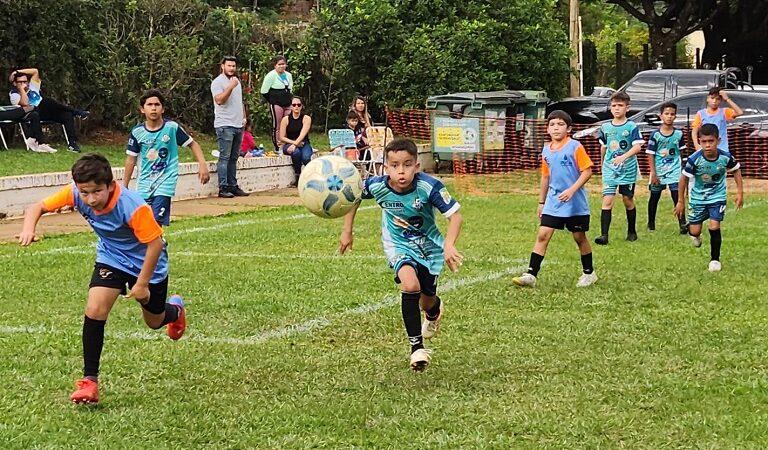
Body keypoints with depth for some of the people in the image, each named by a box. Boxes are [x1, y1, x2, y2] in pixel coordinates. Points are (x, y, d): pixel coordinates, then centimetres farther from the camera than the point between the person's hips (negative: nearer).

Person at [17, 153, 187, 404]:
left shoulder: (132, 207, -39)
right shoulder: (75, 194, -25)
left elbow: (155, 243, -29)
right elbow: (38, 207, -16)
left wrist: (142, 284, -24)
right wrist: (29, 229, -38)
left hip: (146, 262, -3)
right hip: (111, 258, 3)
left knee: (155, 321, 16)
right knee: (94, 310, -19)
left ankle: (175, 310, 56)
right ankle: (90, 381, -8)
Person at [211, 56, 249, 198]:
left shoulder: (237, 81, 20)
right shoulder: (218, 82, -6)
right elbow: (219, 100, -20)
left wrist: (244, 116, 18)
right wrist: (231, 86, -23)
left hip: (238, 125, 8)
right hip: (225, 126, -8)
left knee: (234, 158, 9)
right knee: (224, 157, -9)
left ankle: (233, 186, 12)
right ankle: (223, 188, -10)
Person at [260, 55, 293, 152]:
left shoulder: (288, 75, 15)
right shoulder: (271, 75, -5)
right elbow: (264, 91, -4)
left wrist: (290, 100, 15)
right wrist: (272, 101, 1)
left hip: (288, 105, 6)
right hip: (276, 105, -6)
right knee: (277, 127, -5)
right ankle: (277, 147, -2)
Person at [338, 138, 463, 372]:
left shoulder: (429, 187, -32)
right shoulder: (377, 186, -25)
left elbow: (455, 215, -25)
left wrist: (449, 245, -39)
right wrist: (347, 231, 1)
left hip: (429, 245, 0)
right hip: (398, 245, 0)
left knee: (427, 301, 14)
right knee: (410, 285, -29)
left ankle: (435, 310, 57)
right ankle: (417, 346, -14)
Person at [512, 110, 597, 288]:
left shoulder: (575, 147, -11)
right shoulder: (546, 150, 7)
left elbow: (587, 171, -13)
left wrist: (572, 190, -23)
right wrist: (541, 202, 20)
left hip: (575, 203, -4)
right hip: (553, 202, 5)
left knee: (579, 237, 8)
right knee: (542, 235, -4)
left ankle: (589, 273, 26)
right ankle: (531, 274, -6)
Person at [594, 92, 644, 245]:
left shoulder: (631, 127, -6)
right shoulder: (605, 127, 5)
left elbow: (637, 146, -15)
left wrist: (623, 157, -29)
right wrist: (603, 163, 28)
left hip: (628, 169, -2)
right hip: (609, 169, 2)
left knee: (628, 200, 9)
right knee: (607, 200, -10)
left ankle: (632, 232, 27)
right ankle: (604, 235, -14)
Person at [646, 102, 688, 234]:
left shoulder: (679, 134, 0)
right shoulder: (655, 135, -7)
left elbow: (680, 152, 11)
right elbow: (650, 154, -5)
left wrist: (681, 169, 12)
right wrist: (653, 173, -10)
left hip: (674, 170, 0)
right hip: (658, 170, 0)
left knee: (677, 196, -11)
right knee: (654, 197, 12)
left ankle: (682, 225, -14)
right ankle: (651, 223, 28)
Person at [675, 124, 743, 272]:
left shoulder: (726, 157, -21)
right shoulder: (694, 159, -26)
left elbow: (736, 170, 0)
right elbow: (684, 178, -12)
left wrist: (740, 192, -2)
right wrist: (681, 201, -6)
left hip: (718, 196, 0)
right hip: (698, 197, 0)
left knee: (714, 227, -11)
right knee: (695, 231, 2)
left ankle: (715, 259, 9)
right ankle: (694, 234, 43)